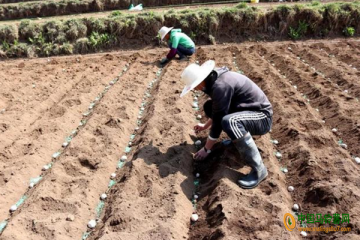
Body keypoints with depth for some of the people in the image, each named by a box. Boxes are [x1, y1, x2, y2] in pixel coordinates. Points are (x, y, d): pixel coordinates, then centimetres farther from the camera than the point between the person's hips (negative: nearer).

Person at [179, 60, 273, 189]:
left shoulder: (221, 86, -26)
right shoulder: (216, 78, 3)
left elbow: (218, 121, -22)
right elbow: (218, 112, 20)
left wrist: (206, 149, -11)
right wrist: (205, 126, 29)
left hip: (262, 117, -9)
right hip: (248, 111, 9)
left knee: (229, 121, -39)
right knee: (209, 107, 9)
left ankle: (259, 169, -24)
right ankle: (243, 135, 12)